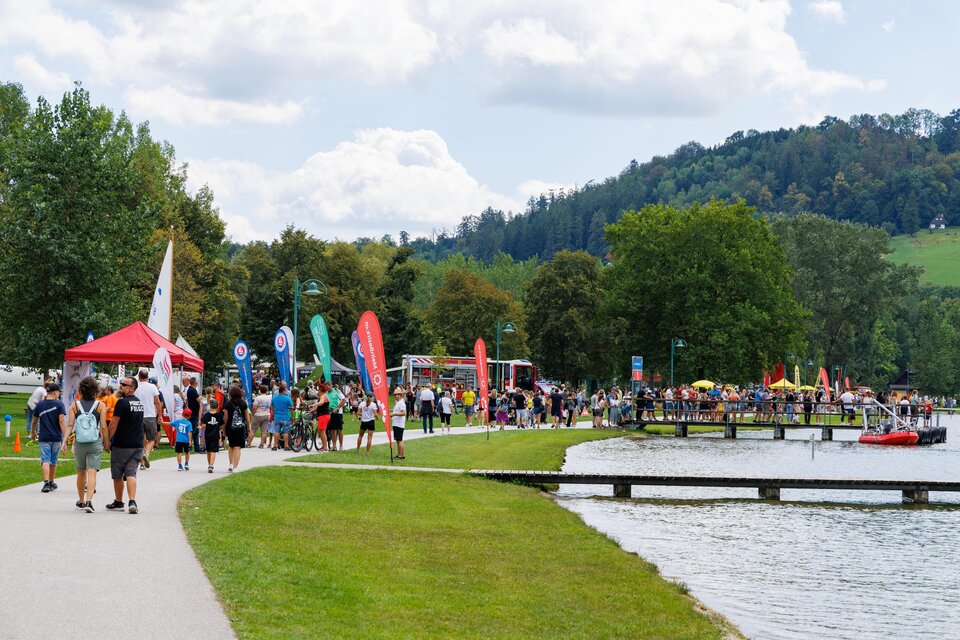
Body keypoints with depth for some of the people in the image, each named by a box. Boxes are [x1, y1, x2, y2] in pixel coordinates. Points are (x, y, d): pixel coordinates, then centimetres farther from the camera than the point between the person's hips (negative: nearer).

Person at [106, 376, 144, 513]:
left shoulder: (122, 402, -14)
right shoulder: (140, 403, 12)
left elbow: (114, 424, -14)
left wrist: (108, 441, -5)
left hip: (122, 445, -6)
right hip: (138, 444, 6)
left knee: (118, 476, 9)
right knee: (131, 474, 1)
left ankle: (118, 502, 20)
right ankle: (132, 502, -16)